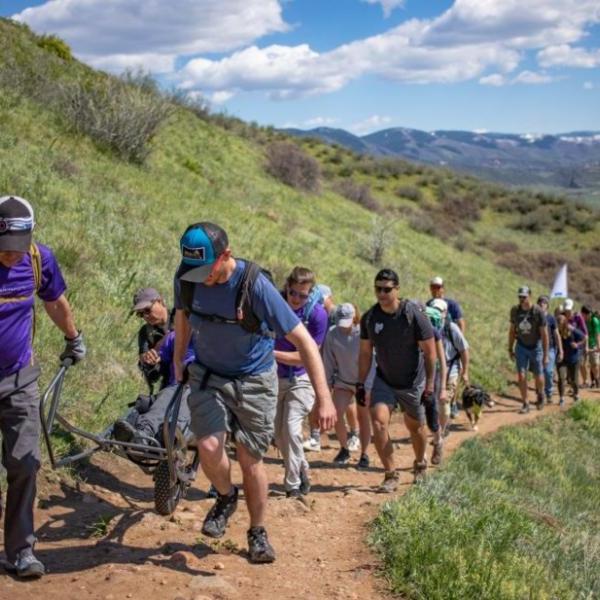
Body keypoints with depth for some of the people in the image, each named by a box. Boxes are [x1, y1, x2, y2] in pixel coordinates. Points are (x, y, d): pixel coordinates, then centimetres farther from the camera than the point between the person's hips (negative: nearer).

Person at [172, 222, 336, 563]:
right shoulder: (186, 277, -15)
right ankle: (227, 497, 13)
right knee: (209, 447, -19)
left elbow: (303, 340, -27)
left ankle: (258, 533, 24)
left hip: (254, 380, -2)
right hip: (208, 375, 2)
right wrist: (178, 362, 17)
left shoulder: (256, 285, -28)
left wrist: (324, 398, -32)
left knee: (251, 459, 2)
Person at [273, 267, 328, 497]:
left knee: (291, 428, -16)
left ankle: (294, 484, -4)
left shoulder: (317, 314, -19)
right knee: (278, 433, 9)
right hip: (275, 376, 4)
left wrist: (274, 354, -28)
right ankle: (302, 472, 31)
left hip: (301, 378, -4)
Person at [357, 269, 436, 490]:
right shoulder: (369, 317, -8)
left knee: (415, 427, 14)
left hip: (412, 382, -2)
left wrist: (429, 384, -15)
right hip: (384, 380, 2)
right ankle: (390, 475, -6)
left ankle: (420, 463, 43)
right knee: (378, 421, -17)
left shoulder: (413, 314, -19)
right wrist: (360, 383, 0)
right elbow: (365, 353, 3)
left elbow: (429, 351, -13)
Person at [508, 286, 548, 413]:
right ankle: (525, 404, 3)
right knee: (521, 376, -7)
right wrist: (510, 349, 7)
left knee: (538, 377, 7)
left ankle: (540, 395, 38)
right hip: (521, 346, 2)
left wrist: (545, 355, -14)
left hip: (536, 347, -2)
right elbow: (512, 330, 6)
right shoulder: (515, 310, -7)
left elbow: (544, 334, -14)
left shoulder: (538, 312, -17)